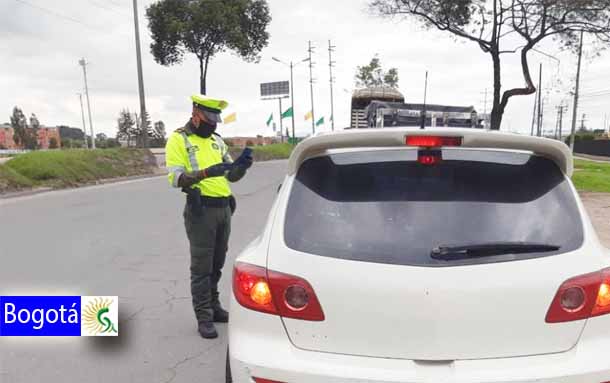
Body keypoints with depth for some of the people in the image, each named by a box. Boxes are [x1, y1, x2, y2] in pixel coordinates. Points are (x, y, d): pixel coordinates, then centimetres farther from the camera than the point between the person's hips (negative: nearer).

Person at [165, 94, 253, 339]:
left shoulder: (217, 140, 15)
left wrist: (242, 165, -8)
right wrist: (205, 173, -29)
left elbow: (232, 176, 14)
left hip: (224, 208, 7)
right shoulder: (178, 140, -5)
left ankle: (213, 306, 30)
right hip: (201, 210, -6)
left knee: (217, 264, 16)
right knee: (201, 267, 0)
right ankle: (204, 318, 9)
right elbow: (176, 178, -15)